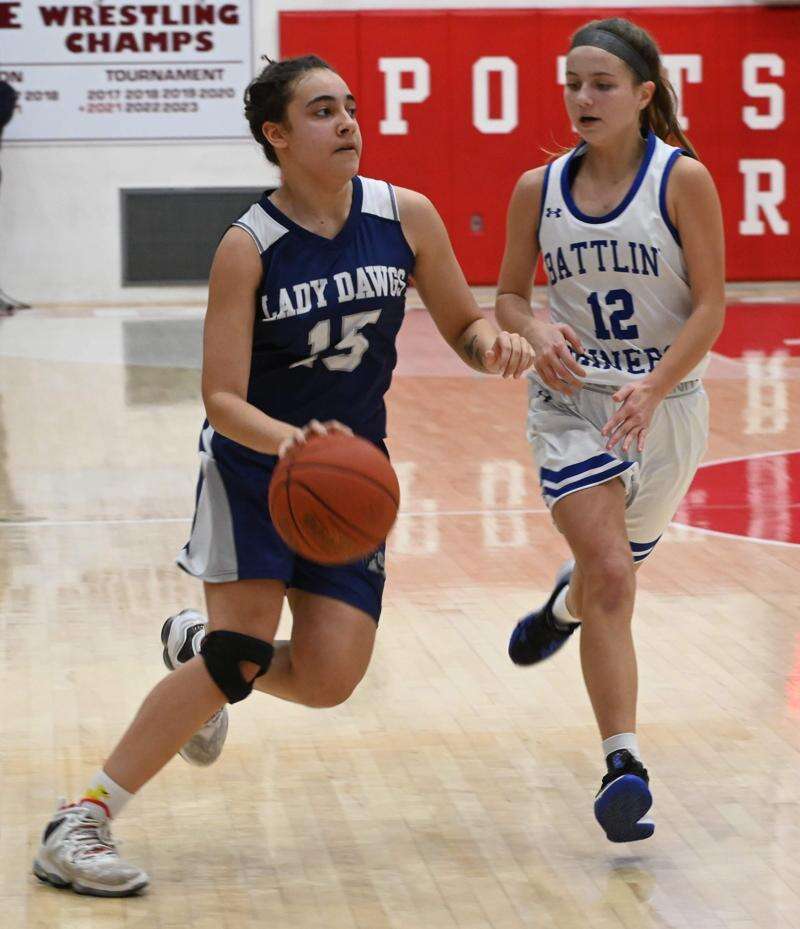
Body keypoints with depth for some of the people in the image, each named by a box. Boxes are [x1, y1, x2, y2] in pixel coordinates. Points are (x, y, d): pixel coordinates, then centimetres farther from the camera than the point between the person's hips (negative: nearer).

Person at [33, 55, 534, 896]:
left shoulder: (406, 218, -6)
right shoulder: (249, 249, -16)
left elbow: (462, 327, 5)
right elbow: (222, 399, -19)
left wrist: (496, 344, -19)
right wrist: (289, 440, -39)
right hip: (253, 468, -4)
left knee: (329, 679, -5)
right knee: (241, 655, -17)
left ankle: (193, 647, 28)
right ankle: (81, 821, -7)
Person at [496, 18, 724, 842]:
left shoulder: (682, 179, -9)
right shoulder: (539, 189, -1)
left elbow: (710, 307, -11)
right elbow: (508, 295, 8)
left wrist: (652, 388, -24)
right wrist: (538, 332, -15)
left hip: (666, 404, 0)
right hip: (572, 404, 0)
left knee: (613, 566, 18)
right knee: (610, 575, -17)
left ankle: (564, 607, 56)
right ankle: (623, 765, -18)